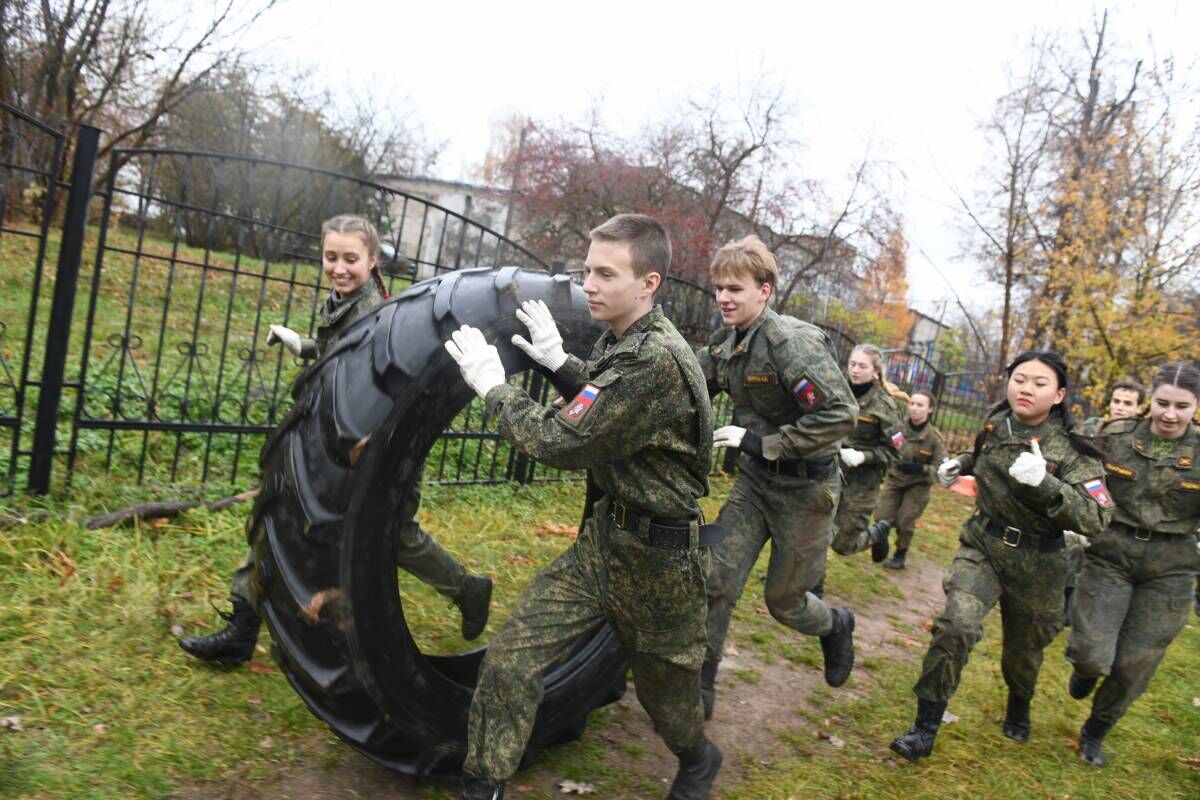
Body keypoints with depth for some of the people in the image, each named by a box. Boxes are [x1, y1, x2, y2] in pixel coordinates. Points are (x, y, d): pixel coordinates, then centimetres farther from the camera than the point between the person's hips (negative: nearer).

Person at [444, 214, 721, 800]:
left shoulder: (656, 362, -28)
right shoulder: (622, 340, 1)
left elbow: (562, 443, -25)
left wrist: (492, 384, -13)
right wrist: (560, 362, 5)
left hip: (657, 554, -7)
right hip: (605, 533, 7)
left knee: (662, 681, 18)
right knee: (511, 657, -1)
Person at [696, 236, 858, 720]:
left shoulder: (792, 342, -23)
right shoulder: (724, 343, 0)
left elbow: (840, 414, -28)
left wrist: (759, 442, -25)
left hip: (805, 487, -6)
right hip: (754, 481, 6)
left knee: (783, 601, 9)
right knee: (717, 582, -2)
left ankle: (836, 627, 43)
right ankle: (700, 687, 14)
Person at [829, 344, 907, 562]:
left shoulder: (884, 405, -10)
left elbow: (893, 452, -7)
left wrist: (863, 456, -21)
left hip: (861, 481, -4)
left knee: (843, 544, 3)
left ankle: (878, 532, 34)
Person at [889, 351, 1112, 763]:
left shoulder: (1071, 450, -17)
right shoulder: (995, 424, -5)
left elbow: (1096, 519, -27)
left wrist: (1044, 482, -39)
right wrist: (961, 464, 6)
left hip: (1034, 564, -1)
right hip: (982, 546, 2)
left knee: (1023, 649, 18)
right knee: (955, 627, -21)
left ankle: (1019, 708, 53)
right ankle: (925, 729, -10)